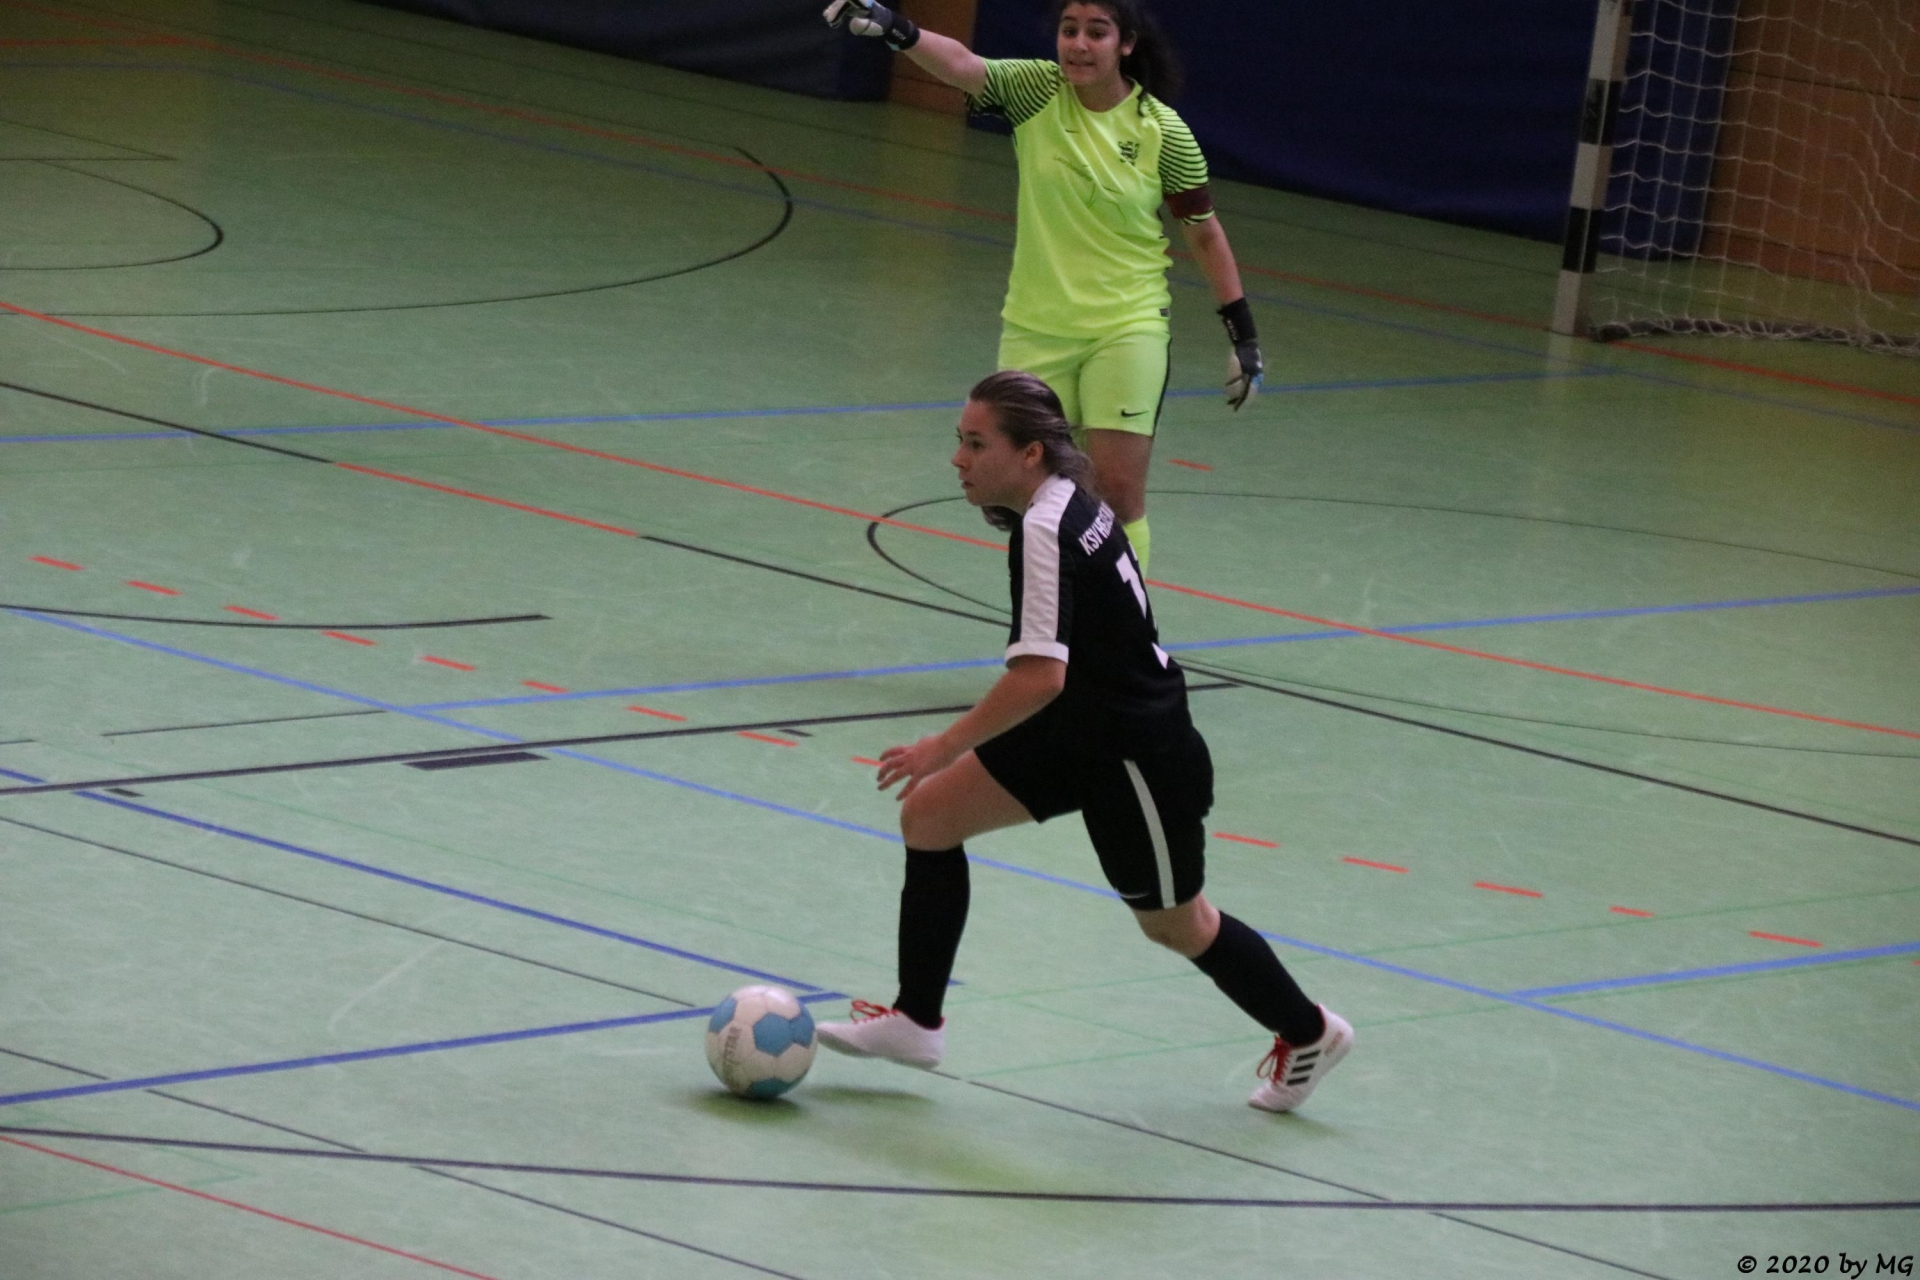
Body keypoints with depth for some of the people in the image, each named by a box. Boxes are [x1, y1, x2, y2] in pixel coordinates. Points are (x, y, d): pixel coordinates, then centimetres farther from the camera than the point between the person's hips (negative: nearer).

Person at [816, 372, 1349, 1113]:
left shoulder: (1043, 530, -27)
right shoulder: (1070, 503, 0)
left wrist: (945, 746, -26)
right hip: (1080, 732, 10)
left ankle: (1307, 1035, 34)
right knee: (929, 814, 5)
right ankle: (916, 1021, 12)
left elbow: (1040, 676, -34)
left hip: (1137, 756, -10)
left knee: (1173, 923, 11)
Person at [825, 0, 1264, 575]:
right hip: (1035, 328, 2)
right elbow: (961, 65, -26)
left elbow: (1204, 234, 1)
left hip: (1127, 329, -2)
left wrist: (1243, 336, 1)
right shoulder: (1036, 88, -7)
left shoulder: (1164, 132, -9)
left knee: (1118, 491, -8)